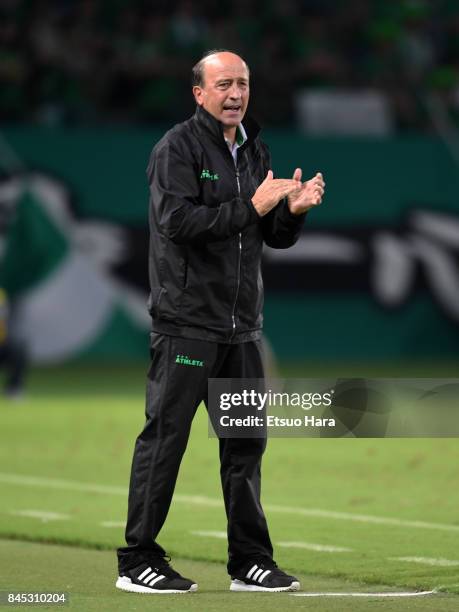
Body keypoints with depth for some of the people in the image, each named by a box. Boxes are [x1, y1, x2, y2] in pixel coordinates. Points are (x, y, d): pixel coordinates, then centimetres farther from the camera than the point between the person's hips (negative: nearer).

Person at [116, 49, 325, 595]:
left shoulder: (254, 151, 16)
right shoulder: (177, 148, -6)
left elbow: (277, 238, 17)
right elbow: (177, 221, -19)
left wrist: (294, 210, -4)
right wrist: (250, 207, -21)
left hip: (242, 326, 7)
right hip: (186, 320, -7)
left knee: (246, 442, 9)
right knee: (164, 438, -5)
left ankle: (250, 563, 17)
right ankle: (137, 562, 0)